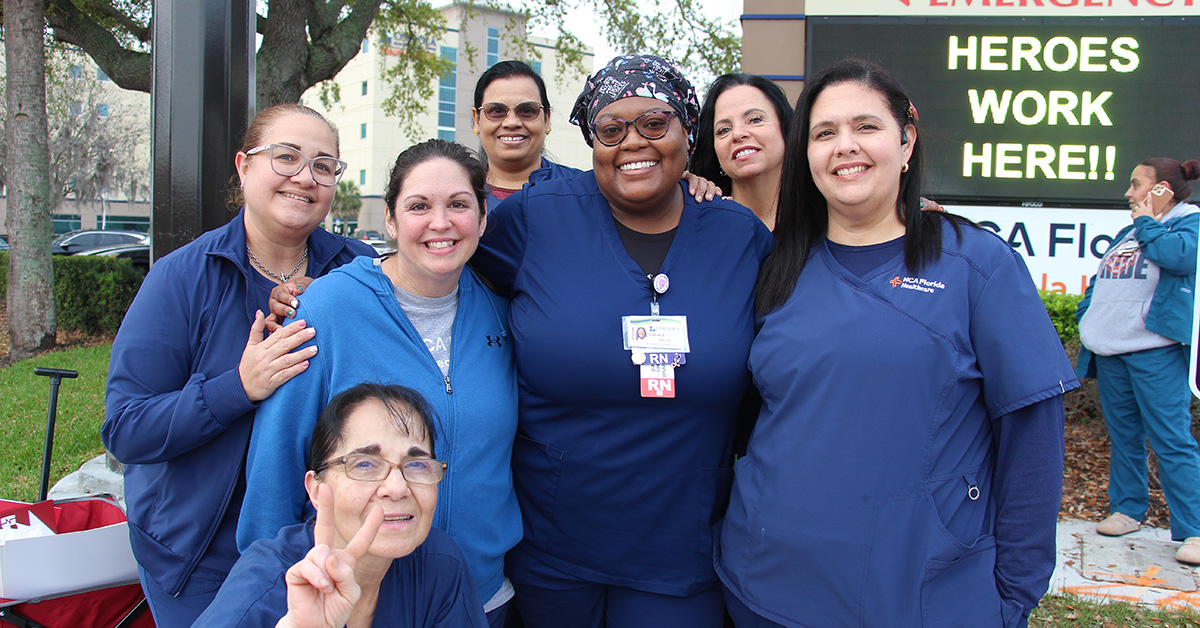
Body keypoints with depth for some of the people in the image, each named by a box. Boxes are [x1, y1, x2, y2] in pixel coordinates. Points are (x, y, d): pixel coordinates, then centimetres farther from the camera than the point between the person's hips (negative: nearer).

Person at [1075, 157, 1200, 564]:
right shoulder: (1128, 233, 21)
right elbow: (1100, 281, 26)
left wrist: (1146, 223, -8)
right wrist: (1085, 317, 13)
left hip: (1155, 351, -7)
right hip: (1110, 350, 8)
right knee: (1123, 435, 14)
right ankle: (1127, 509, 25)